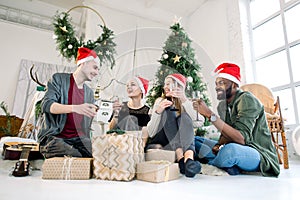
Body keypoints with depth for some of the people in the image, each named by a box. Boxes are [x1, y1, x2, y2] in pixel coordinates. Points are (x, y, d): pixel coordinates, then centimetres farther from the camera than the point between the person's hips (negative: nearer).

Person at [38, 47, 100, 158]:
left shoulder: (89, 93, 18)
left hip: (78, 139, 5)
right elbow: (46, 105, -14)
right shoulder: (59, 79, 3)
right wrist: (75, 108, -29)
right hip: (54, 137, -4)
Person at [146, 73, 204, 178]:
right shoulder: (160, 101, 8)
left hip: (183, 143, 1)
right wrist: (158, 111, -19)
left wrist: (184, 100, -22)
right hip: (159, 143, 0)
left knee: (185, 116, -20)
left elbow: (201, 121, -14)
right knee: (168, 111, -19)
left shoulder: (187, 103, 9)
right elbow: (150, 133, -4)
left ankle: (189, 159, -44)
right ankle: (180, 158, -38)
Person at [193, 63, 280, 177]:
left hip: (260, 155, -7)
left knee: (230, 149, -38)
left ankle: (209, 165, -6)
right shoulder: (222, 105, 7)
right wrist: (218, 144, -16)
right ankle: (228, 167, -11)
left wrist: (210, 115, -31)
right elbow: (226, 134, 8)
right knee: (195, 140, 3)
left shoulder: (246, 99, -17)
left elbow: (242, 138, -28)